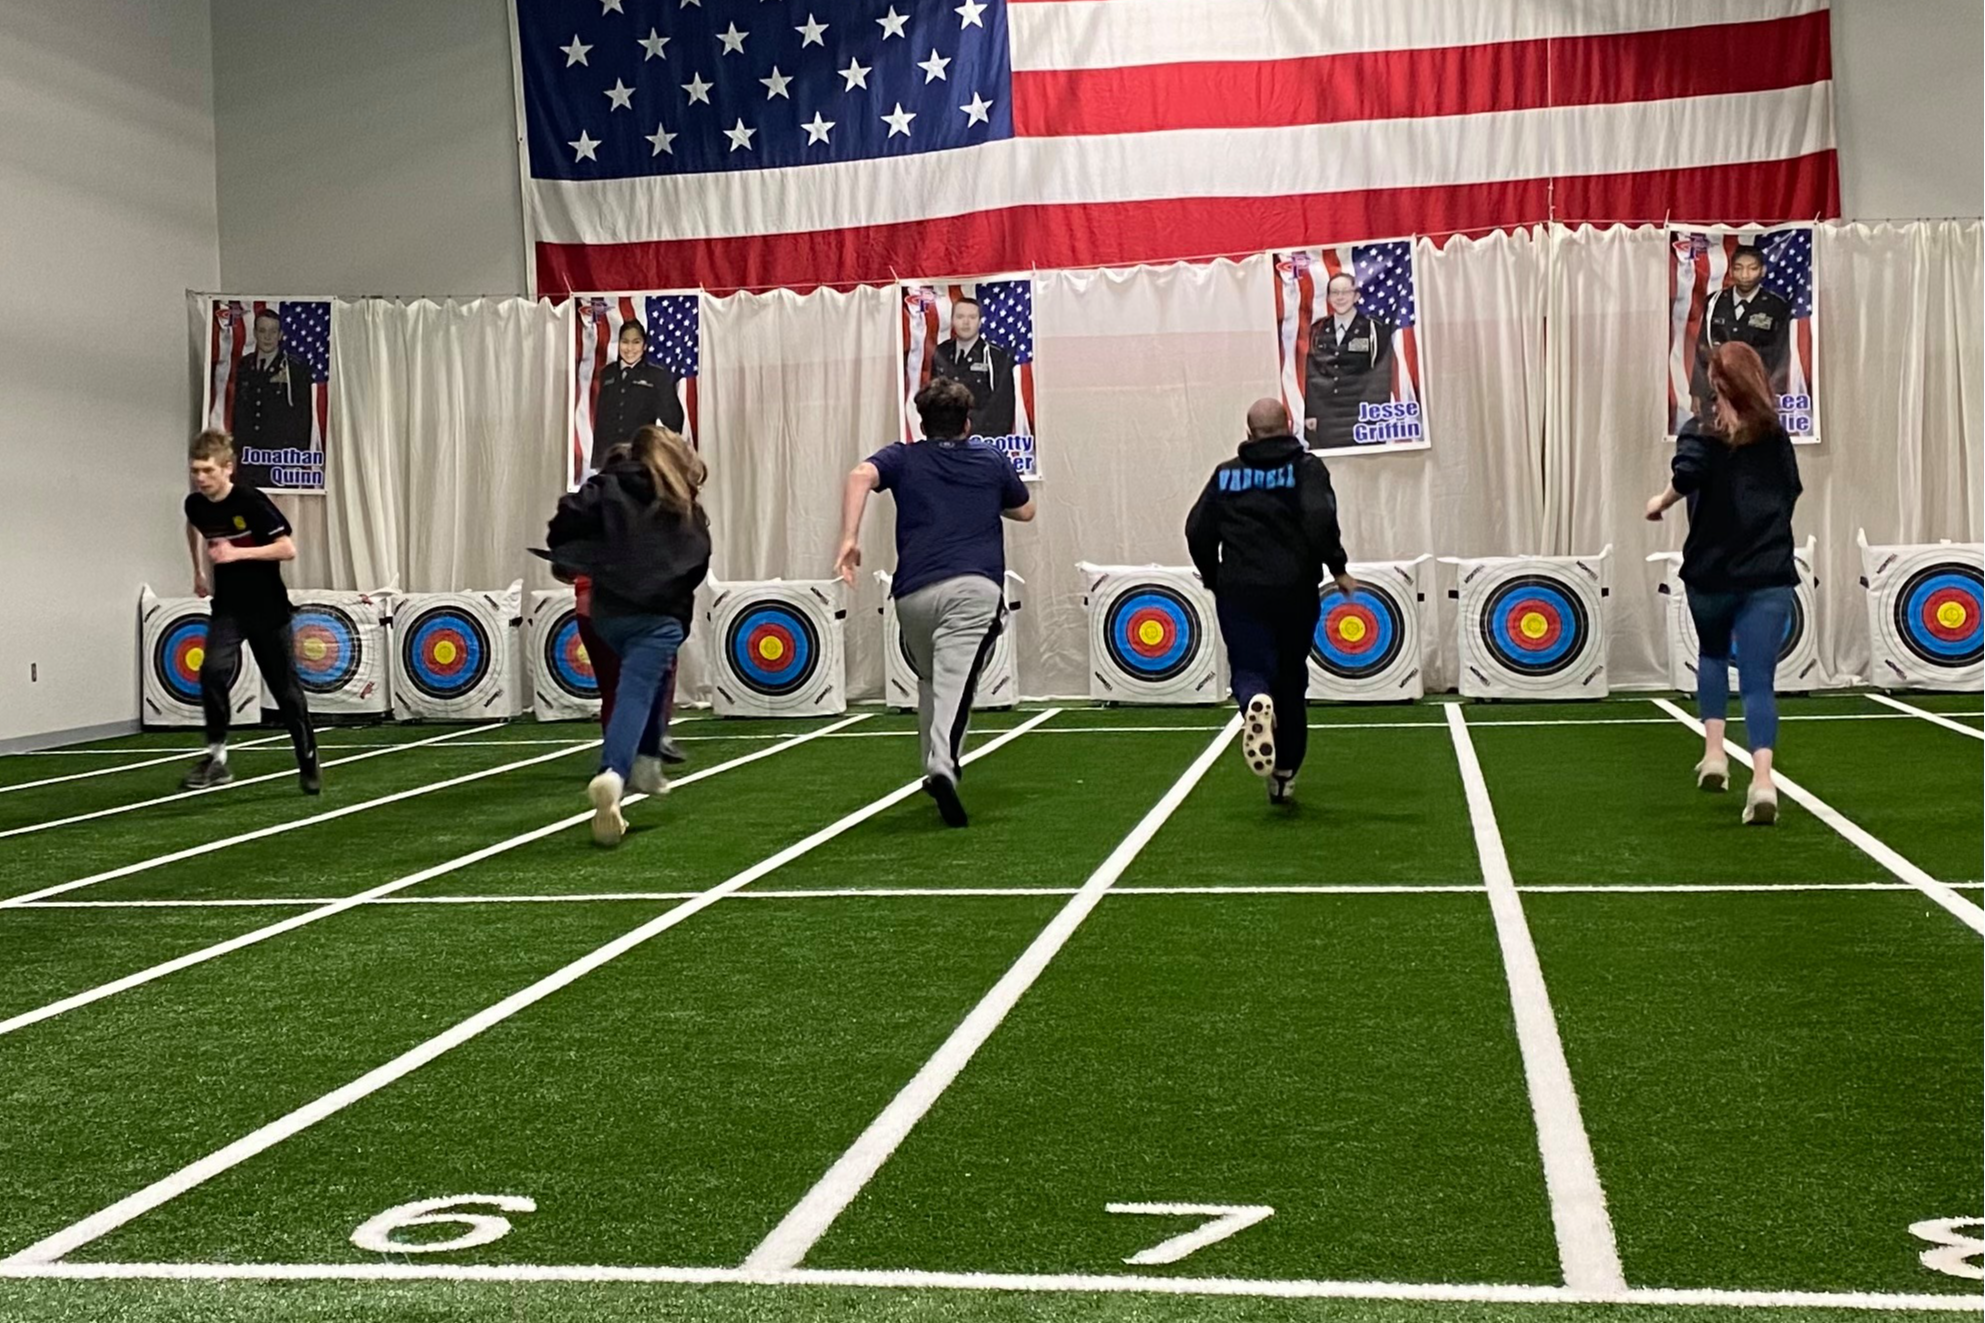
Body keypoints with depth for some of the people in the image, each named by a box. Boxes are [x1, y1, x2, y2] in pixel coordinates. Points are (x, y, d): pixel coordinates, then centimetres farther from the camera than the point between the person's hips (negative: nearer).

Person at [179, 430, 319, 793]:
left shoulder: (251, 501, -19)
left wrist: (238, 553, -28)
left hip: (267, 609, -3)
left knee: (286, 687, 6)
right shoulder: (195, 504, -4)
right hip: (227, 607, 3)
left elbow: (288, 549, -21)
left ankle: (308, 763, 23)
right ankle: (216, 756, -11)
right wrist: (199, 571, 22)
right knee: (213, 671, -22)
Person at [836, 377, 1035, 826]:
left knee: (930, 681, 22)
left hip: (914, 592, 2)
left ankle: (937, 767, 22)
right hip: (975, 587, -2)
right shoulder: (992, 458, 19)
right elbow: (1025, 510, 32)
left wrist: (849, 538, -11)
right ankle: (943, 766, -37)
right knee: (955, 683, -17)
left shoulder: (903, 458, 16)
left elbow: (861, 475, -5)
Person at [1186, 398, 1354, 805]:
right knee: (1290, 679, 14)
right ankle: (1284, 773, 18)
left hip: (1239, 591, 0)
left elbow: (1198, 531, 6)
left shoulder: (1226, 474, 9)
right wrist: (1337, 568, -6)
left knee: (1249, 670, 3)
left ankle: (1255, 703, -35)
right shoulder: (1306, 468, 1)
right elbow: (1320, 519, -16)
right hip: (1294, 589, 0)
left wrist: (1215, 580, 19)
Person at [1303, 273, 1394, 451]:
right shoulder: (1317, 331, 11)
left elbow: (1381, 376, -3)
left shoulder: (1374, 329, 0)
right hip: (1325, 420, 3)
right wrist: (1310, 413, 2)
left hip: (1361, 417, -3)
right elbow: (1311, 375, 10)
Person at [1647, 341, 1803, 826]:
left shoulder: (1701, 432, -3)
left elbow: (1687, 473, -23)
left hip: (1711, 571, -1)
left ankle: (1714, 751, 18)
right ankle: (1762, 779, -23)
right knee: (1758, 680, -4)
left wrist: (1661, 502, -5)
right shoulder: (1775, 435, 10)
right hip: (1769, 574, 1)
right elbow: (1791, 490, 19)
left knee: (1713, 654, 27)